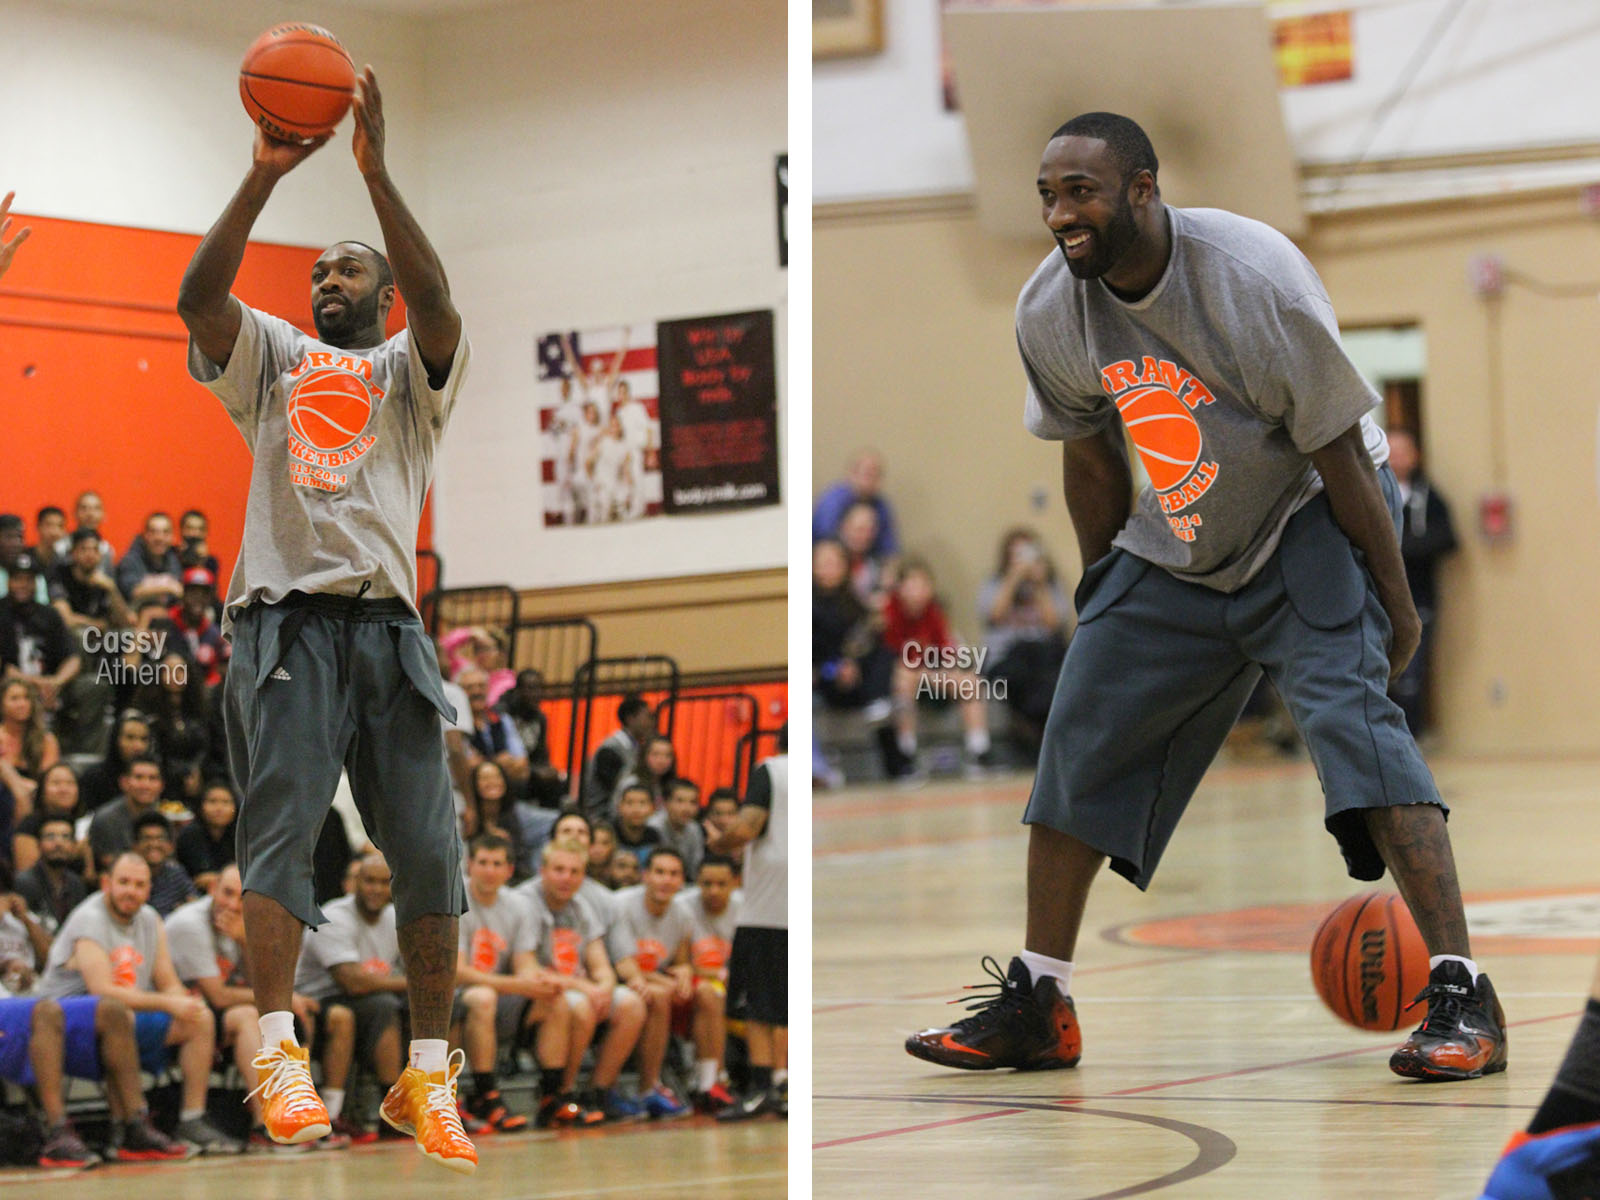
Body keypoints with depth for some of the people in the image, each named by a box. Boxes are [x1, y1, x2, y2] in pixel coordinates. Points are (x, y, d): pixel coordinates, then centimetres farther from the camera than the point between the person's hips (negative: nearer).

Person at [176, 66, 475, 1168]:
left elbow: (439, 305, -6)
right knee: (281, 823, -16)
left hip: (389, 622, 1)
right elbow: (198, 298, 1)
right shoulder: (272, 357, 21)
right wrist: (266, 176, -9)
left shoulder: (412, 368, 17)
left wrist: (376, 169, -13)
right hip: (288, 616, -1)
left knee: (430, 849, -5)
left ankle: (427, 1079, 0)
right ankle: (280, 1055, -23)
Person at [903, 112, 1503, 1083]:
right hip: (1178, 543, 6)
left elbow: (1338, 452, -20)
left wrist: (1396, 602, -14)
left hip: (1310, 522, -6)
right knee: (1085, 736, 1)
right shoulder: (1048, 312, -11)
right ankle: (1037, 1006, 13)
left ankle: (1463, 1000, -26)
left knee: (1351, 709, -25)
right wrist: (1110, 598, 14)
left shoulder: (1252, 279, -28)